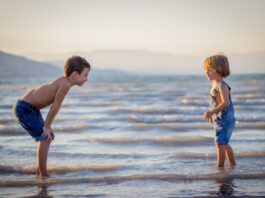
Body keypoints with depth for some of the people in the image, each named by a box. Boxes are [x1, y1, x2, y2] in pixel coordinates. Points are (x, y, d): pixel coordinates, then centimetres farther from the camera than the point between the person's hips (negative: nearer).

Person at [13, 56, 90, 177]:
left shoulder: (64, 81, 5)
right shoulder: (65, 84, -24)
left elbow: (54, 106, 11)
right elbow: (55, 107, -21)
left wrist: (47, 125, 12)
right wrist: (47, 126, -11)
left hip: (31, 108, 10)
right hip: (24, 108, -10)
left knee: (49, 137, 15)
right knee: (45, 138, -10)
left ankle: (40, 171, 26)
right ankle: (43, 175, -2)